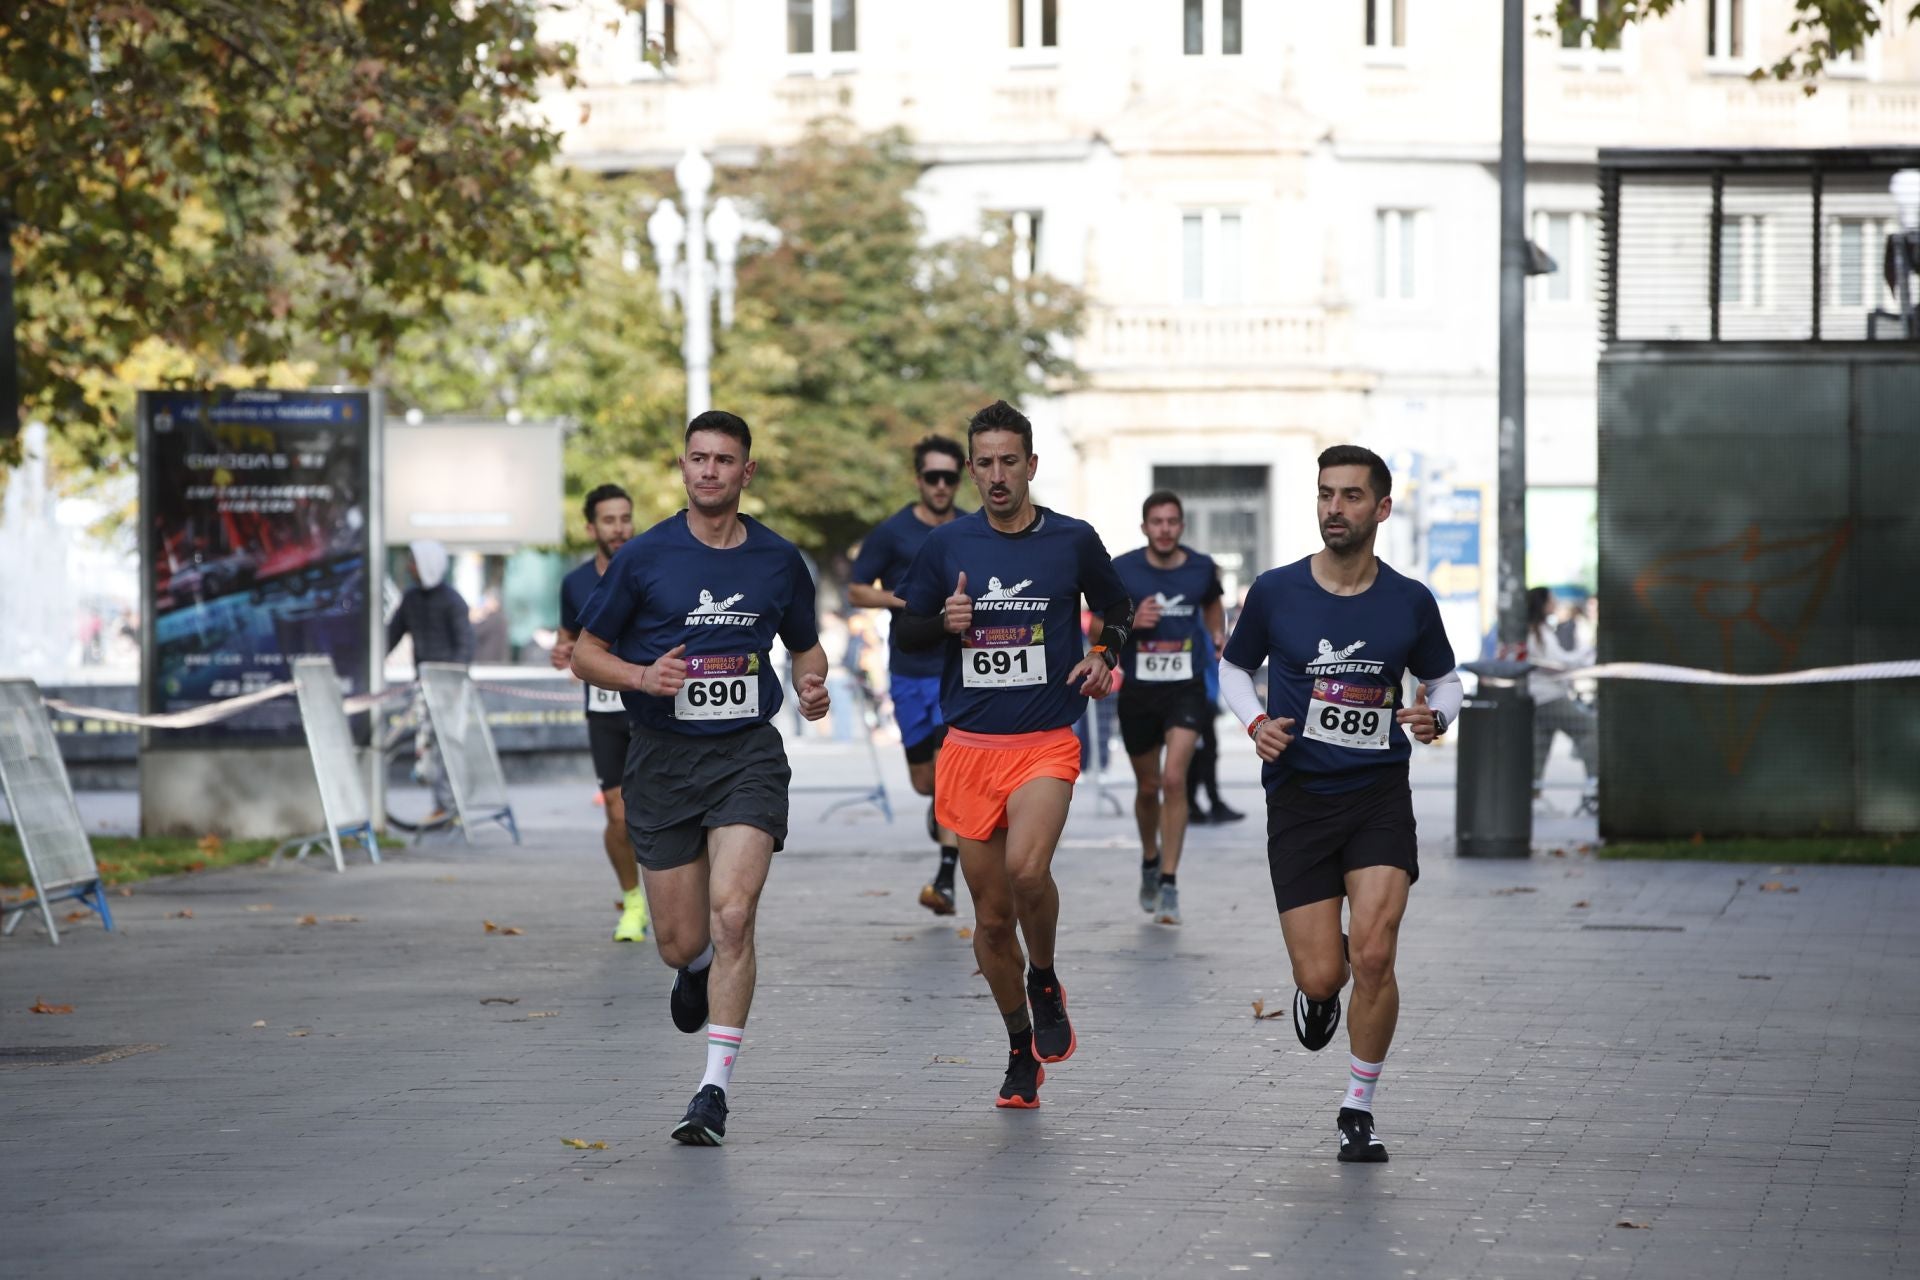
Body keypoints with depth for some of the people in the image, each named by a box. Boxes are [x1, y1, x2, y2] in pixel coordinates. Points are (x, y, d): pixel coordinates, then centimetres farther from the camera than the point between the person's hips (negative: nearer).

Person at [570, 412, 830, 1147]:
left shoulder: (779, 560, 6)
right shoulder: (643, 557, -1)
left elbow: (806, 644, 21)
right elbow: (586, 653, 5)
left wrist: (812, 684, -2)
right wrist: (641, 677, -15)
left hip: (748, 755, 0)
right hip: (662, 757, 0)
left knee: (732, 914, -19)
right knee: (681, 942, 2)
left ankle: (716, 1088, -14)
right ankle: (698, 970, 42)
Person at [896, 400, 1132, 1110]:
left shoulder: (1073, 540, 2)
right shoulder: (946, 545, 4)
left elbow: (1117, 610, 18)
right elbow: (906, 633, 12)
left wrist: (1104, 656, -2)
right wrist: (945, 622, -9)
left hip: (1046, 744, -2)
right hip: (969, 748, 2)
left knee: (1027, 869, -28)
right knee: (991, 915, 5)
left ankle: (1045, 984, 1)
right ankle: (1022, 1049, 23)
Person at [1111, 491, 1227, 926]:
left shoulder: (1201, 568, 0)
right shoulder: (1121, 571, -5)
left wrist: (1219, 637, 6)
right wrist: (1130, 622, -17)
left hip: (1186, 689, -1)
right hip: (1138, 690, 1)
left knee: (1174, 779, -17)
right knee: (1148, 787, 13)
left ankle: (1169, 883, -12)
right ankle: (1150, 861, 40)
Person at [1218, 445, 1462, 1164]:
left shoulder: (1410, 602, 1)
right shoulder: (1276, 592, -1)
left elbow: (1444, 680, 16)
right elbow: (1234, 667, 15)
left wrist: (1436, 716, -7)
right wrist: (1256, 723, -5)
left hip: (1380, 797, 0)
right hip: (1298, 800, 0)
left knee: (1373, 955, -17)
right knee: (1322, 976, -5)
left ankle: (1359, 1107, 2)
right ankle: (1318, 989, 36)